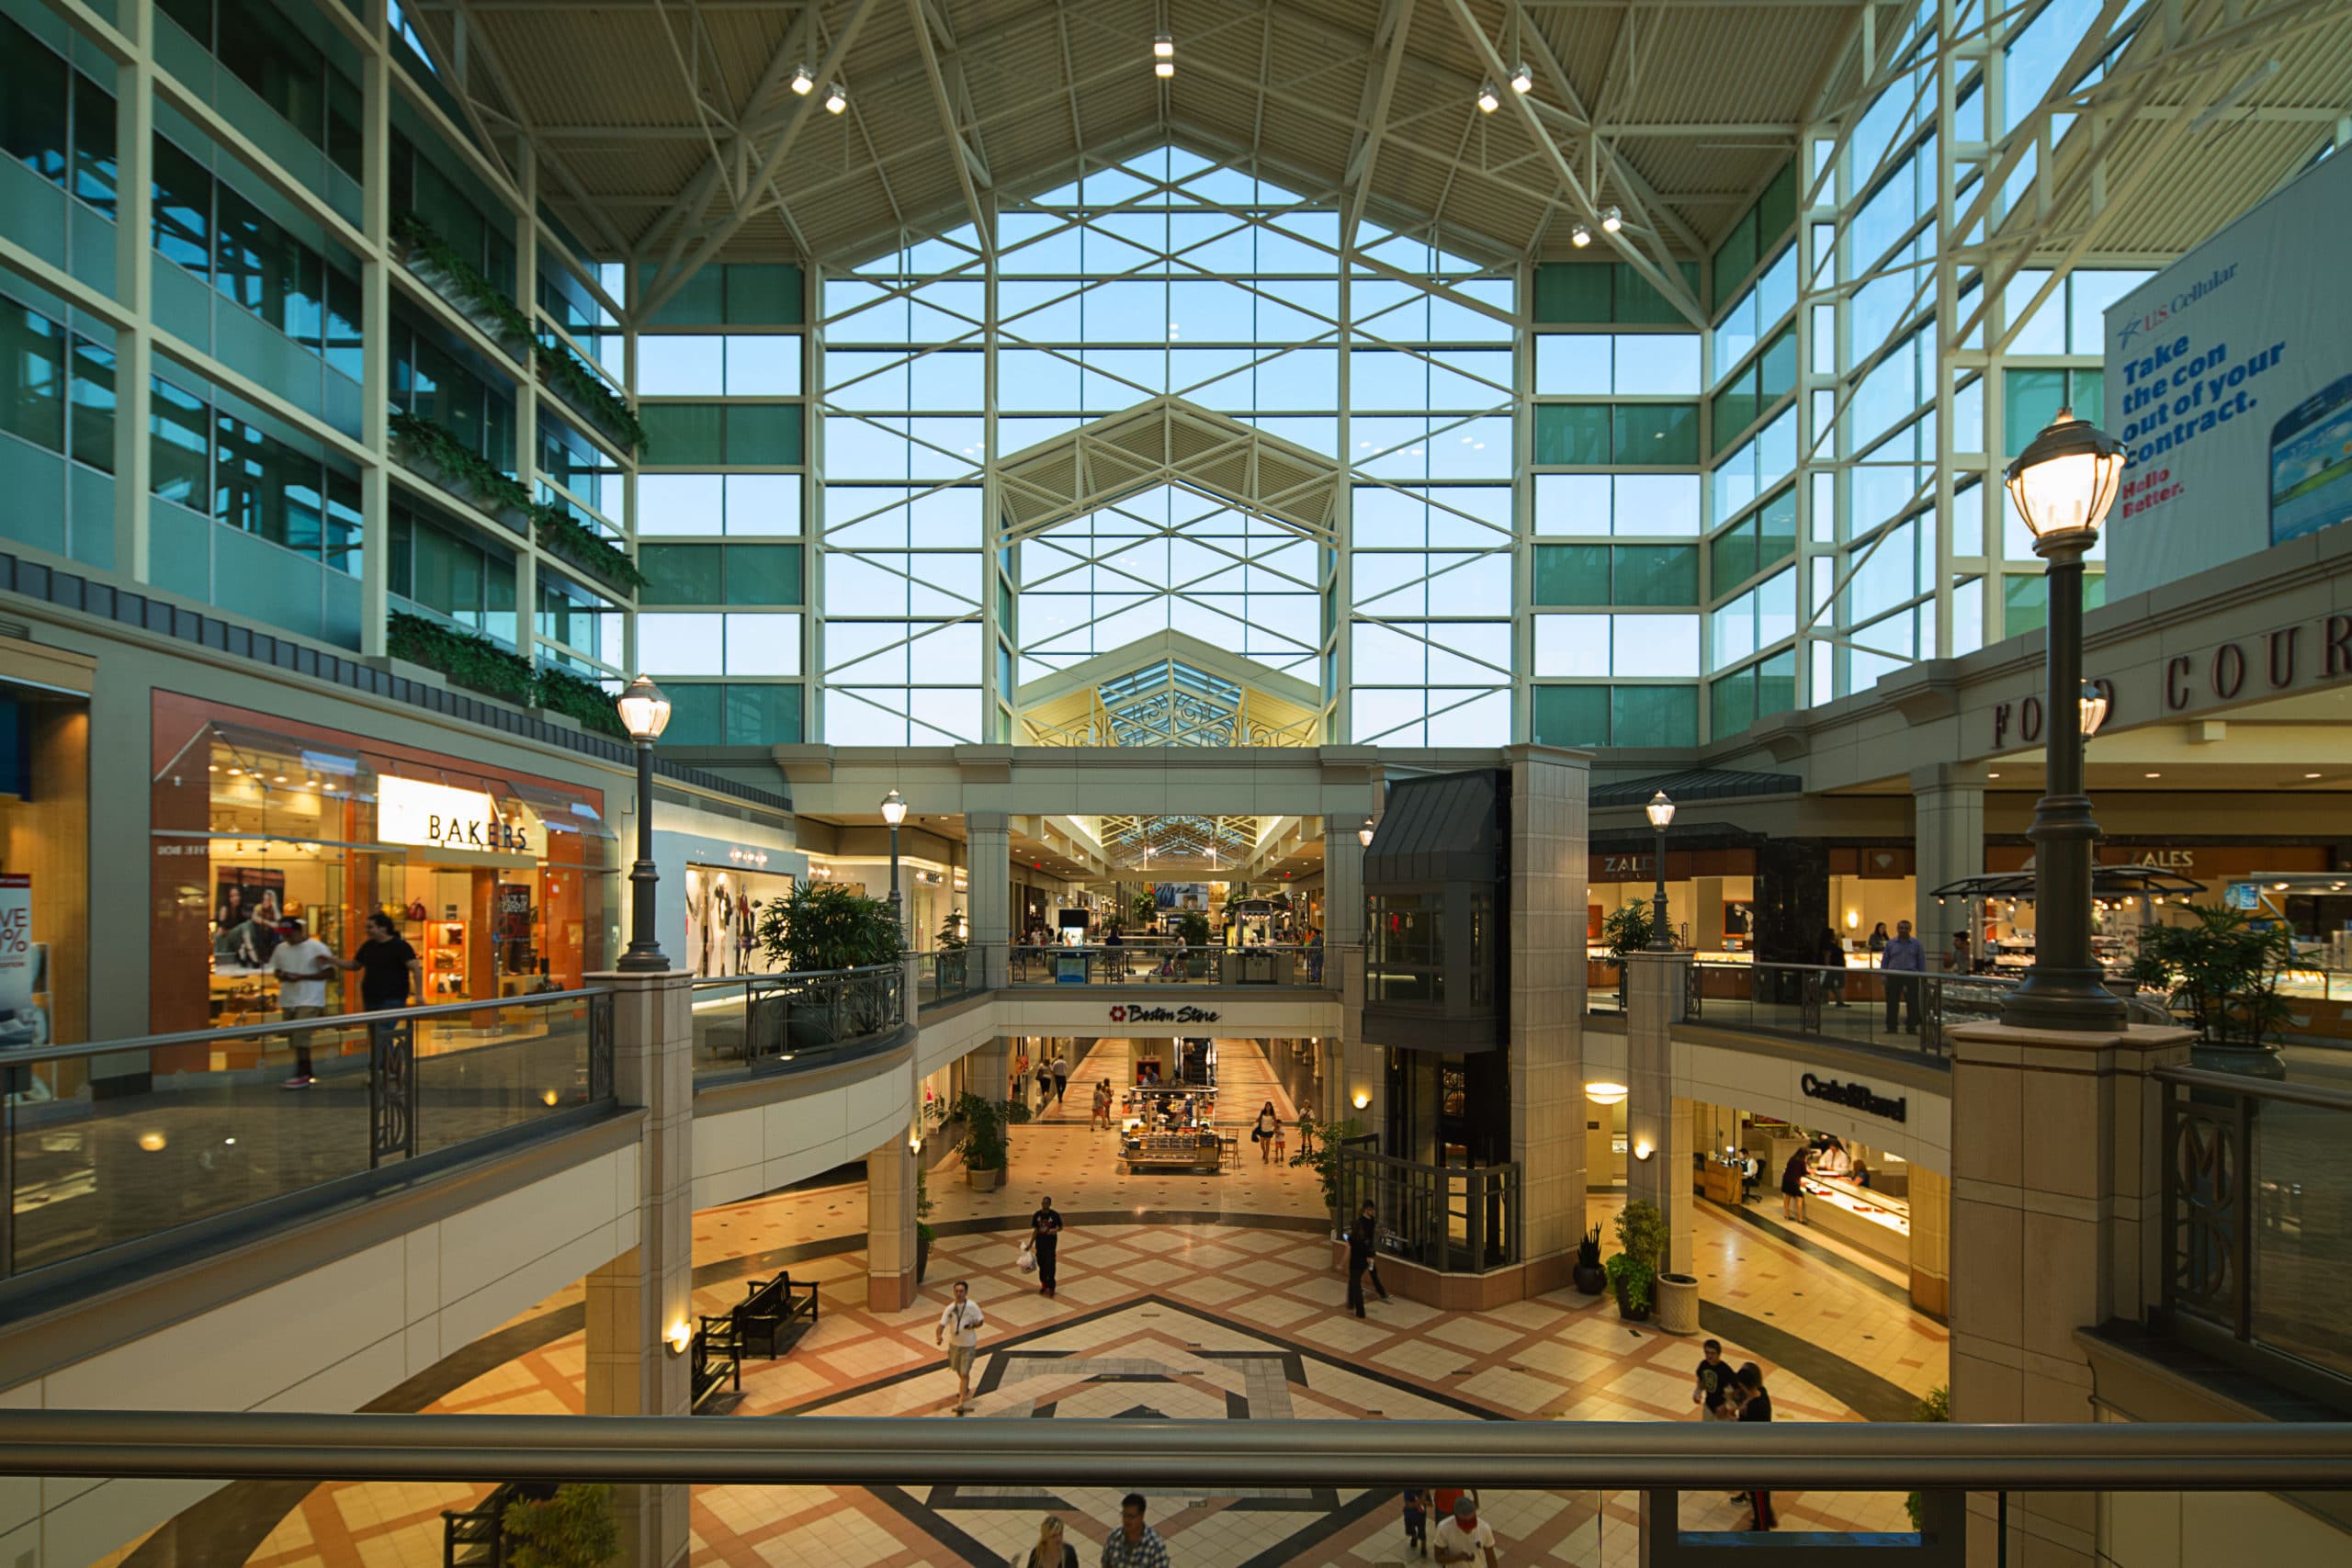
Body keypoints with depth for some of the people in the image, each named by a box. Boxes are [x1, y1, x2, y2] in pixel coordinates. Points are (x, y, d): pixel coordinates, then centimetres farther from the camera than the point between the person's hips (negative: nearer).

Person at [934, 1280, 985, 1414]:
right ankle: (965, 1389, 51)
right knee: (959, 1371, 23)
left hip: (969, 1345, -4)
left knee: (964, 1374, -7)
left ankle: (960, 1403, 0)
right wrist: (938, 1336, -35)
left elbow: (981, 1321, -5)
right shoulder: (950, 1308, -10)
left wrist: (973, 1325, -26)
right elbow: (942, 1325, -14)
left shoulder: (972, 1306, -16)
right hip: (954, 1343, 4)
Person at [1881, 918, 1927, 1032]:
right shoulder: (1891, 944, 9)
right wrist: (1883, 976, 1)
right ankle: (1891, 1027, 9)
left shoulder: (1916, 944, 7)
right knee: (1892, 1002, 2)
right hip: (1894, 975, 1)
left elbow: (1921, 961, 8)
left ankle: (1911, 1027, 9)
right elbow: (1884, 961, 10)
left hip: (1911, 976, -1)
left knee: (1912, 1002, 0)